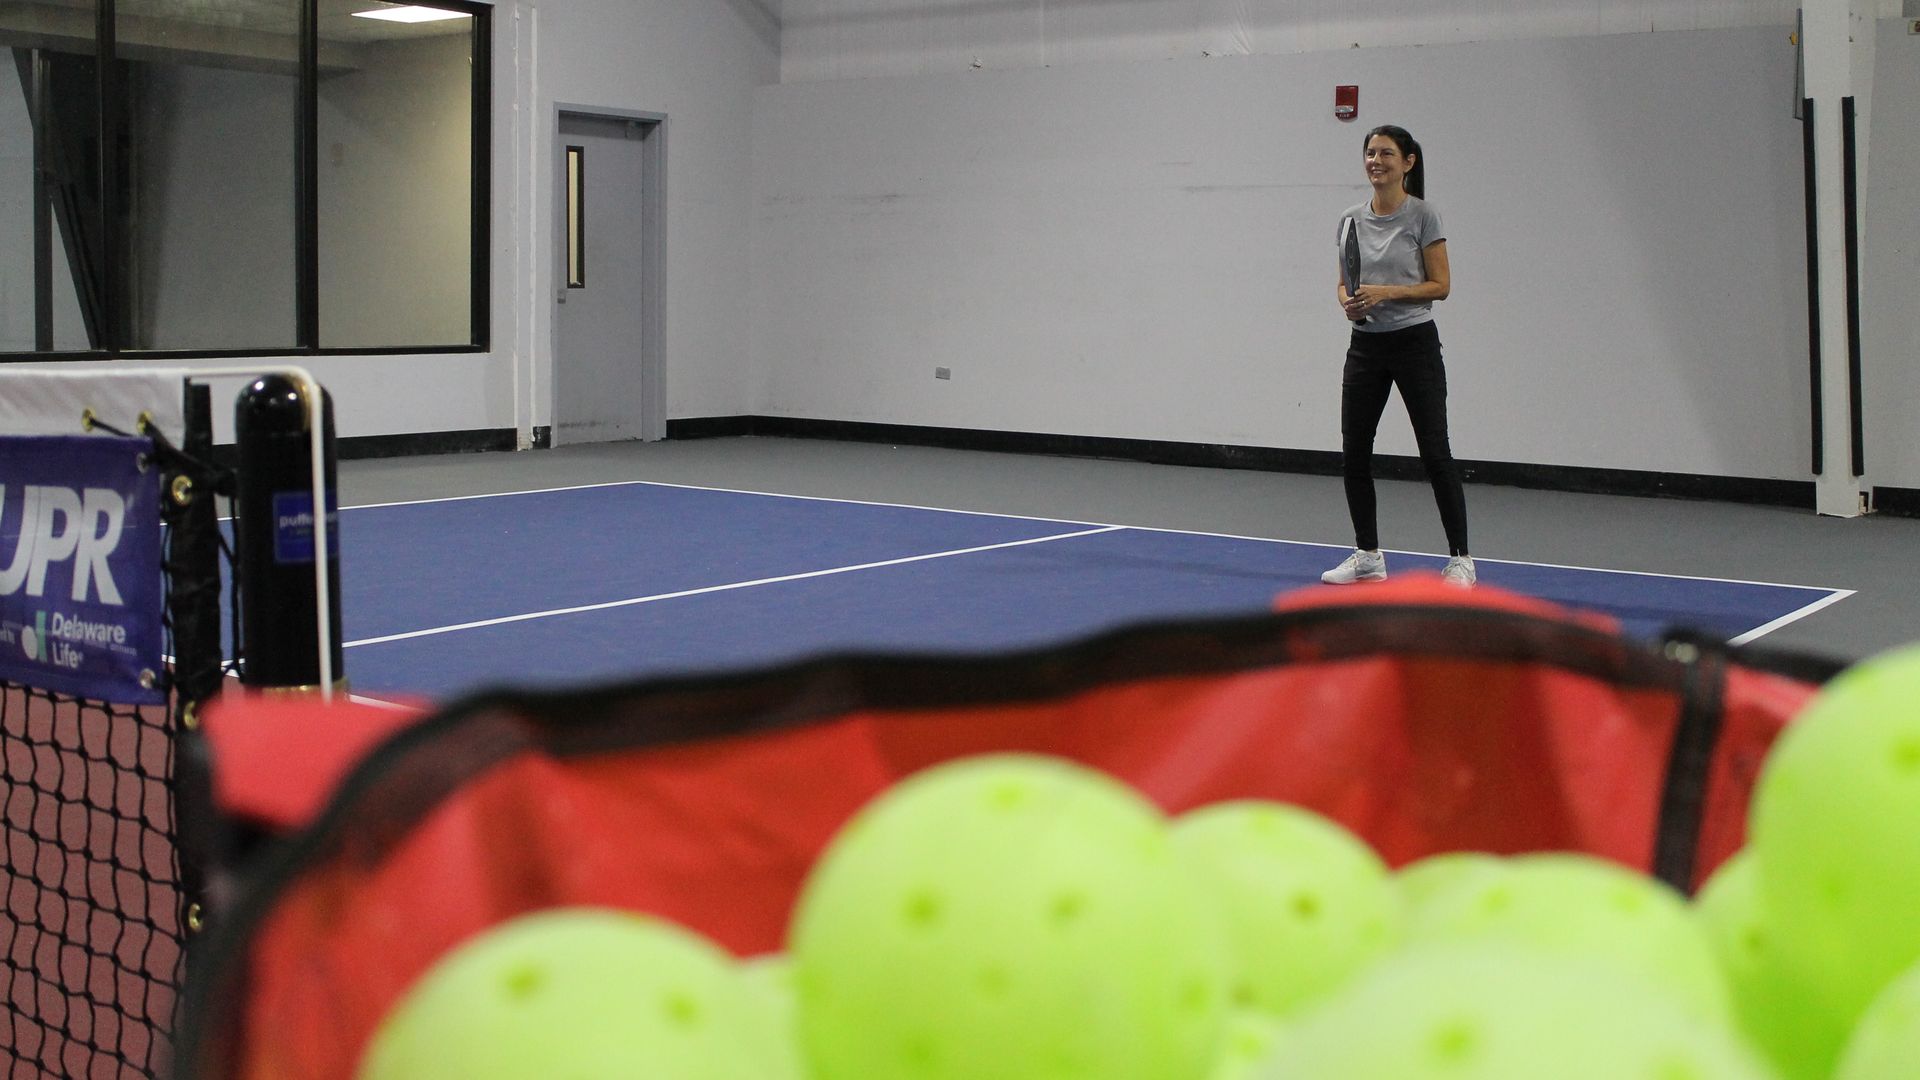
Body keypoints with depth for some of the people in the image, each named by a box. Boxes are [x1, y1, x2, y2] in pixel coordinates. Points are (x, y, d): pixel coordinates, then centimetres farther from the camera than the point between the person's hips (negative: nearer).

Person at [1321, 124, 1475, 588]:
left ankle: (1460, 559, 3)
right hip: (1366, 345, 5)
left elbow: (1440, 285, -8)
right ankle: (1368, 555, 16)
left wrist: (1386, 293, -20)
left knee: (1435, 453, -5)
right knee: (1353, 453, 3)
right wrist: (1349, 302, -8)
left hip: (1414, 343, -5)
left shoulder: (1423, 216, -7)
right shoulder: (1351, 219, 8)